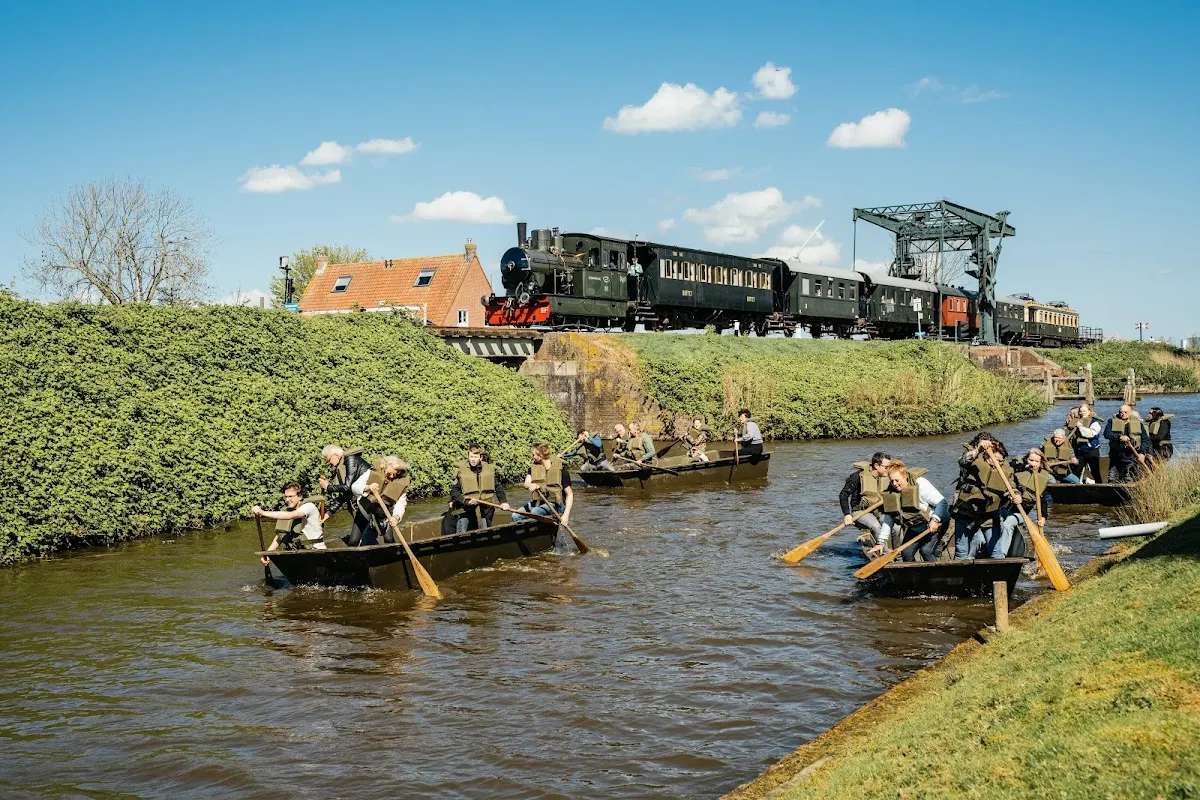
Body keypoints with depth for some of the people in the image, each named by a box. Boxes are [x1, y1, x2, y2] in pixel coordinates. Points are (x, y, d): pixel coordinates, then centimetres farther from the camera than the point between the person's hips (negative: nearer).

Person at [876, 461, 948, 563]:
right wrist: (881, 542, -9)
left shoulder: (920, 484, -21)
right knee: (906, 553, -4)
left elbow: (942, 502, -19)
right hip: (914, 528, 6)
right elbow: (888, 518, -2)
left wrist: (935, 520, -33)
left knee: (926, 550, -23)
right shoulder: (891, 493, -5)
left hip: (934, 524, -6)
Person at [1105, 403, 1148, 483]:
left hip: (1133, 455, -2)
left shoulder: (1138, 423, 8)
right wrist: (1119, 437, -23)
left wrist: (1142, 453, -9)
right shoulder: (1113, 421, 8)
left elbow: (1145, 439, 5)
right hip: (1116, 455, 2)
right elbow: (1106, 434, -8)